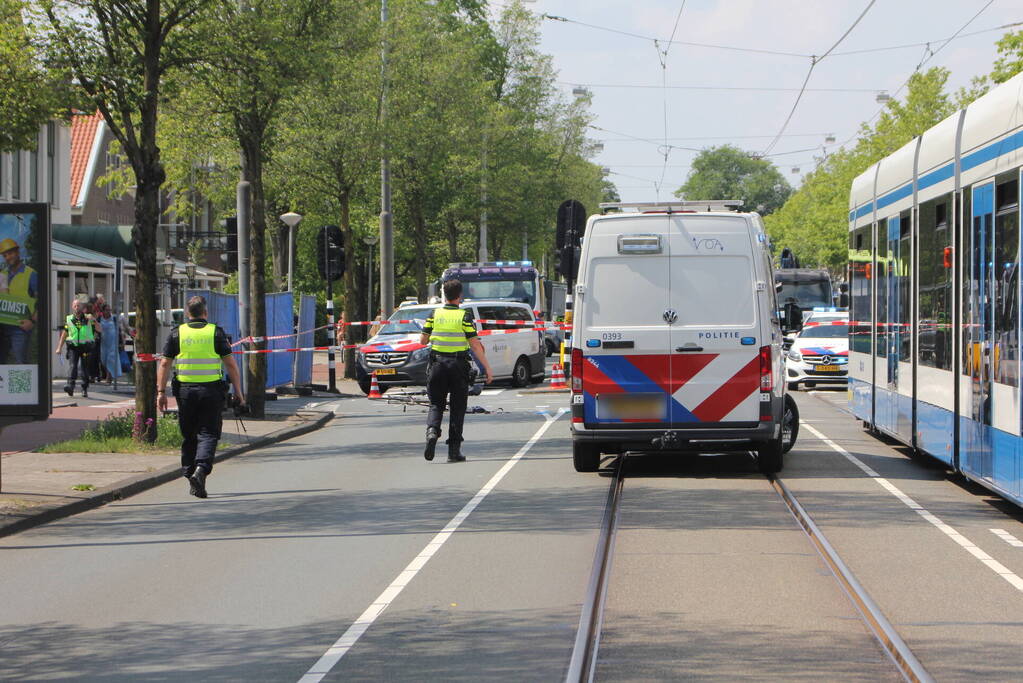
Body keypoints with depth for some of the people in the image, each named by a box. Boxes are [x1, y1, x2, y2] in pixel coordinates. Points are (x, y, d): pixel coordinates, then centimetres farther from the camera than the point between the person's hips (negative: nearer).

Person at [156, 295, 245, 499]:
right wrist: (238, 391, 5)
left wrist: (161, 392, 3)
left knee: (188, 436, 12)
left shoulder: (177, 334, 3)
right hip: (211, 390, -2)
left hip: (185, 390, 2)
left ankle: (190, 475, 14)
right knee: (208, 434, -1)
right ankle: (201, 469, -22)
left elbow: (164, 364, 0)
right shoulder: (216, 333, 0)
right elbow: (230, 364, -2)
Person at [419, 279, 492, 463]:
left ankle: (432, 431, -19)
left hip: (437, 365, 2)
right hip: (458, 365, -2)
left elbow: (423, 340, 6)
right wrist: (487, 368, -7)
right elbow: (475, 345, -10)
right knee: (457, 408, 7)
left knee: (436, 404, 11)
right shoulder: (464, 316, -6)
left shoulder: (435, 315, 1)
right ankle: (454, 450, 6)